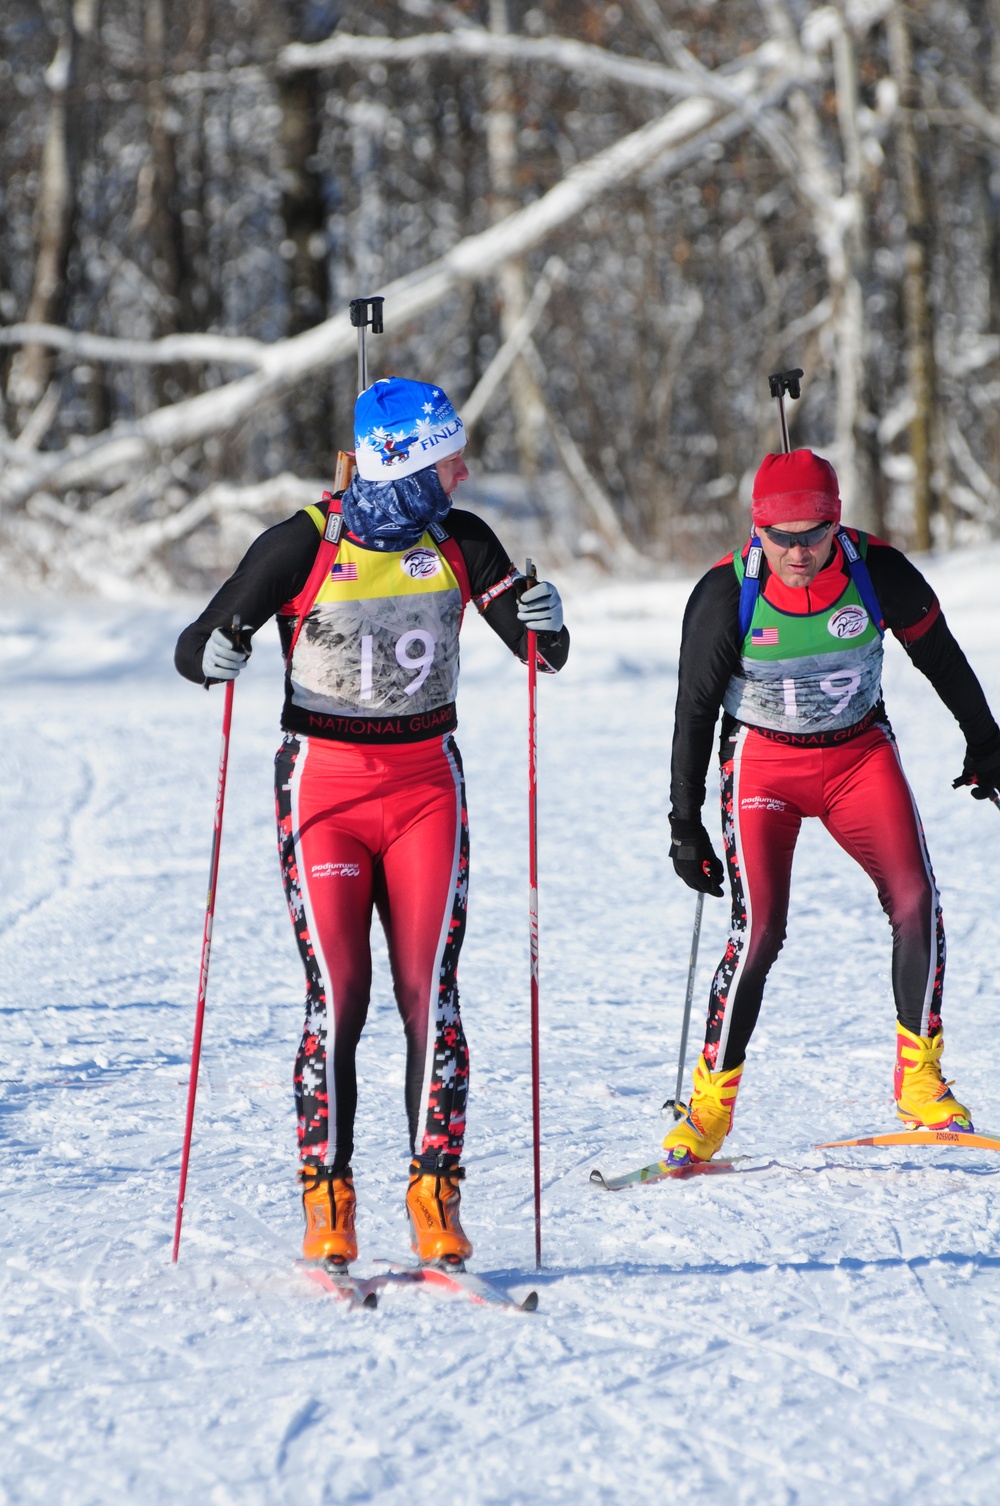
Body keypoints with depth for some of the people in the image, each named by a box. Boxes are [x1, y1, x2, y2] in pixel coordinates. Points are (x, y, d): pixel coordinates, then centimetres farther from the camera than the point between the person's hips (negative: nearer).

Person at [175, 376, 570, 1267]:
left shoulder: (459, 542, 1)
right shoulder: (303, 548, -10)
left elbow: (544, 655, 4)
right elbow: (198, 647, -4)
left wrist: (545, 621, -19)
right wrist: (214, 656, -27)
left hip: (427, 784, 3)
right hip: (324, 784, -3)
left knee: (432, 994, -6)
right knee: (336, 996, -9)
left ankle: (436, 1199, -1)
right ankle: (327, 1208, -2)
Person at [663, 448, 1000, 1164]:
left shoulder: (878, 572, -15)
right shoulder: (725, 595, -18)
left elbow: (942, 656, 3)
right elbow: (695, 709, -7)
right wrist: (685, 824, -6)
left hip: (861, 753, 2)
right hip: (764, 762, -2)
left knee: (915, 901, -16)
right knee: (759, 928, -17)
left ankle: (919, 1078, -2)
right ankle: (712, 1099, -6)